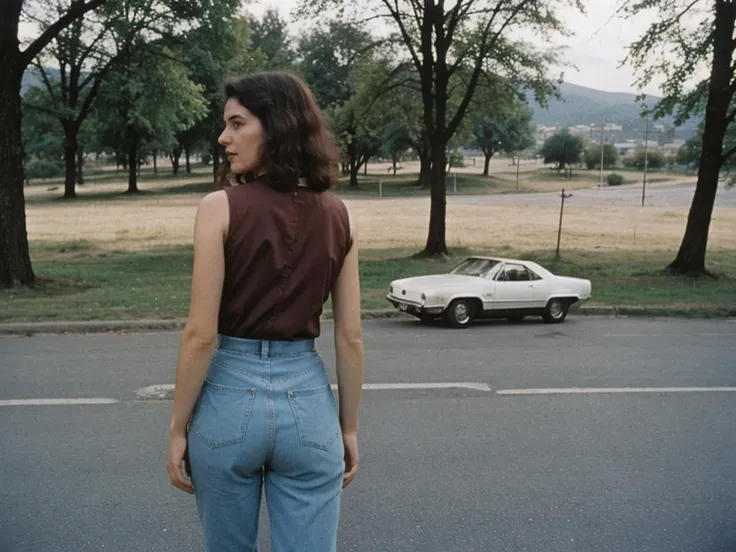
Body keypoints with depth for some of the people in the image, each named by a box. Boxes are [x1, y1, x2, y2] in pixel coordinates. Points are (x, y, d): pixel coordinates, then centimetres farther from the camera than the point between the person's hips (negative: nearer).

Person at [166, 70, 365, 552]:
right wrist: (349, 427, 11)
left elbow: (201, 334, -13)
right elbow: (350, 339, 1)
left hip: (230, 397, -2)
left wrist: (178, 427, -2)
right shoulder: (337, 215, 0)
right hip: (308, 400, 3)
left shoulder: (221, 207, -12)